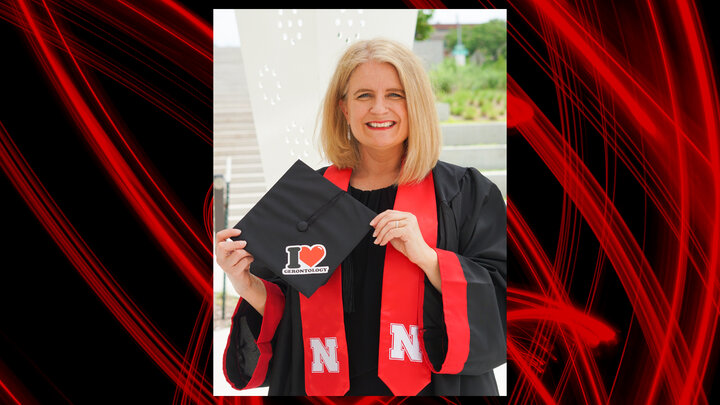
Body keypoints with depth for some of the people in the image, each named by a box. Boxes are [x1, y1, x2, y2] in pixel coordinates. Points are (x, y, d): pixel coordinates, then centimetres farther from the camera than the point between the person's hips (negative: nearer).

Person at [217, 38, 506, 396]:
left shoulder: (465, 194, -3)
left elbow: (501, 300, -10)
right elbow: (281, 314, 6)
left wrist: (425, 255, -21)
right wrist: (246, 284, -13)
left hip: (430, 388, -2)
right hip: (327, 389, 2)